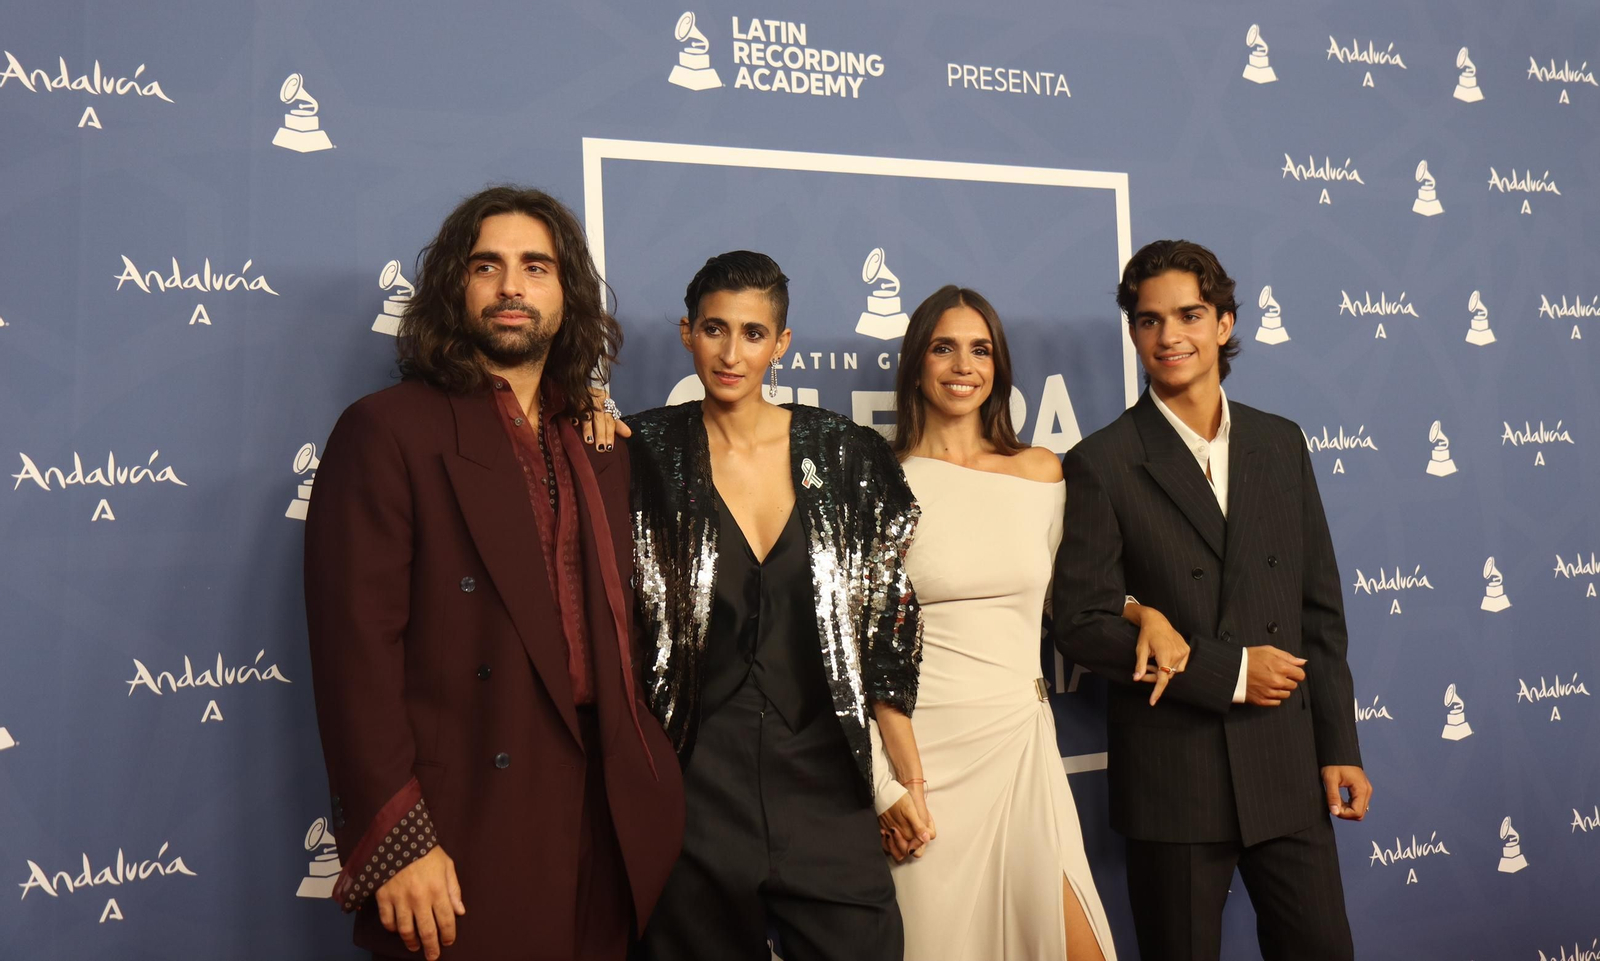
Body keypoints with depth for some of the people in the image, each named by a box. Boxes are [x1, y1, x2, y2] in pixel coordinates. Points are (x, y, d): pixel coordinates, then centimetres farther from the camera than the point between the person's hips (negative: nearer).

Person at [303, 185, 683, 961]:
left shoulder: (598, 446, 13)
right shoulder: (388, 430, -5)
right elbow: (356, 648, -11)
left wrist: (649, 786, 6)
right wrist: (396, 842, -17)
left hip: (608, 820, 6)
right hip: (464, 835, -5)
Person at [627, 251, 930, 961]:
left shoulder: (847, 458, 3)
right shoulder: (646, 456, -1)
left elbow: (884, 632, 5)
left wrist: (908, 780, 4)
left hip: (824, 783, 1)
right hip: (697, 788, -1)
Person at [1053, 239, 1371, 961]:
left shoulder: (1281, 444, 8)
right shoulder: (1102, 464, -6)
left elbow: (1319, 609, 10)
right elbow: (1082, 625, -11)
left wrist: (1339, 748, 6)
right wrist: (1229, 673, -13)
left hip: (1287, 765, 4)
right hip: (1172, 775, -3)